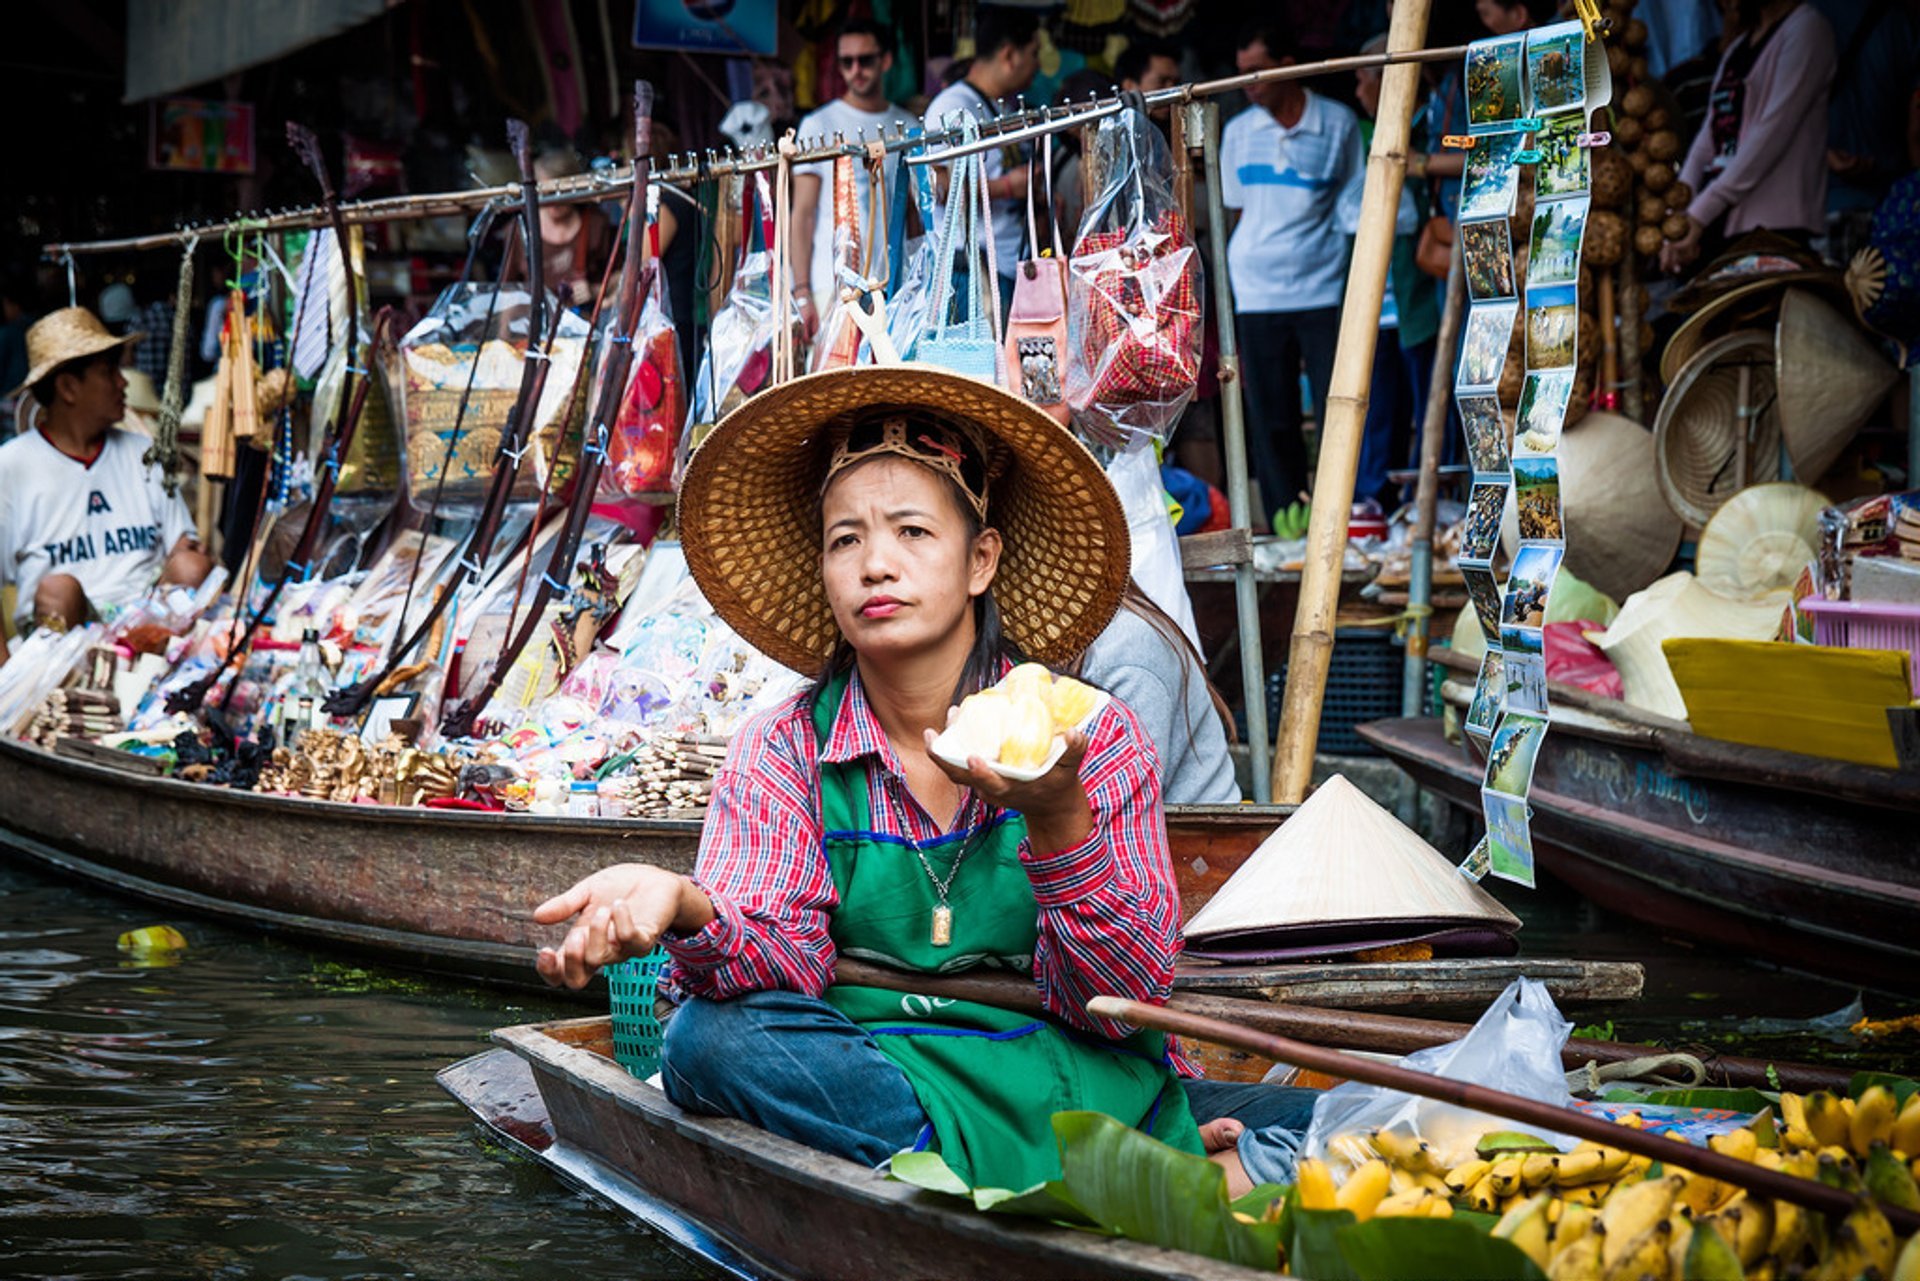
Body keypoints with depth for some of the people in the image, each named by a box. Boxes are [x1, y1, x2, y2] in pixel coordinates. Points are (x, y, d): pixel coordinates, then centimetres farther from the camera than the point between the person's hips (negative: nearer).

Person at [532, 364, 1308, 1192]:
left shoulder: (1091, 739, 0)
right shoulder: (782, 753, 5)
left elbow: (1129, 1000, -7)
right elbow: (784, 963, -10)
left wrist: (1059, 824, -24)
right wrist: (685, 907, -33)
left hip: (1073, 1080, -3)